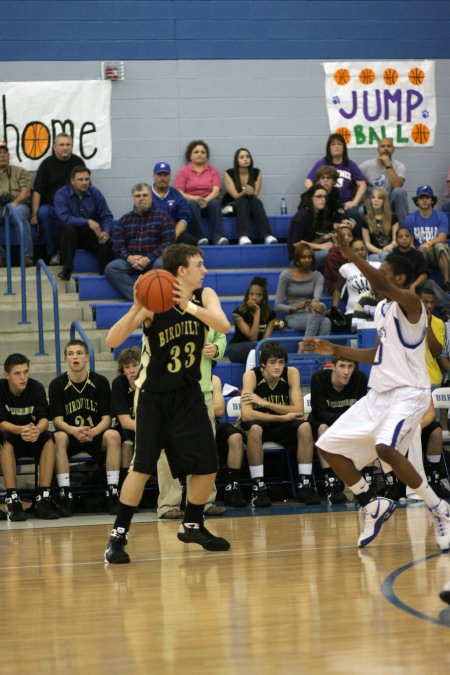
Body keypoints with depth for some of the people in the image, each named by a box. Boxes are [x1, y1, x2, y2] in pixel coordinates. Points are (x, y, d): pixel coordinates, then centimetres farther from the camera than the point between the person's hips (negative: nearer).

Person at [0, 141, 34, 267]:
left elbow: (26, 192, 3)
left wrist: (14, 203, -17)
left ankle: (27, 255, -35)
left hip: (18, 205, -1)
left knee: (19, 214, -39)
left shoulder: (20, 172, 18)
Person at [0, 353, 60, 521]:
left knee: (49, 441, -28)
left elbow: (44, 419, -17)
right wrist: (21, 430, -44)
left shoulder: (36, 388, -10)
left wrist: (37, 430, -43)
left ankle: (43, 498, -29)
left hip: (33, 438, 2)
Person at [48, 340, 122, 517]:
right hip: (70, 435, 0)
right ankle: (65, 494, -32)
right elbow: (57, 420, -10)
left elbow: (106, 418, -6)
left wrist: (93, 432, -29)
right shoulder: (57, 385, -3)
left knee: (113, 435, -31)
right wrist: (74, 431, -33)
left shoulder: (100, 382, -2)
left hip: (96, 436, 0)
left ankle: (112, 492, -28)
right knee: (59, 437, -34)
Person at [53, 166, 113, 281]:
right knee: (69, 228, -36)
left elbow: (107, 216, -2)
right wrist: (87, 222, -33)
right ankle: (66, 270, -32)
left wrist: (106, 232, -24)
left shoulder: (95, 193, 1)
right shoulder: (61, 194, -10)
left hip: (90, 234, 2)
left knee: (107, 243, -27)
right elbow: (64, 218, -24)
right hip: (68, 233, -2)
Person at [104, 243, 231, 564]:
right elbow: (112, 341, -24)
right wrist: (136, 309, -40)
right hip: (155, 395, -4)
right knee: (143, 467, -9)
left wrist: (188, 306, -40)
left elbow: (223, 325, -26)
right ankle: (118, 535, 0)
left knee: (207, 466, 3)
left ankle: (192, 526, 24)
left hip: (189, 393, 4)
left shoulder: (205, 296, -6)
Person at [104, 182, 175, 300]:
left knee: (162, 264, -38)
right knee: (111, 268, -26)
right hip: (131, 261, 3)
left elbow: (169, 243, -3)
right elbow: (117, 246, 11)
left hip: (154, 260, -3)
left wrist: (148, 259, -15)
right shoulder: (125, 220, 18)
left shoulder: (162, 216, 8)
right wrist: (129, 258, -12)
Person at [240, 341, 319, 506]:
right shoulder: (251, 376, -21)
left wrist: (265, 403, -28)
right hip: (259, 423, -3)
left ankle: (304, 485, -17)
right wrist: (284, 417, -33)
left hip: (282, 425, 3)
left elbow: (298, 410, -20)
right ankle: (258, 486, -27)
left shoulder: (291, 373, -13)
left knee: (305, 427, -26)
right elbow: (246, 415, -31)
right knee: (255, 429, -36)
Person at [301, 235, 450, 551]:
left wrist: (350, 253, -38)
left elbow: (381, 285, -33)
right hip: (380, 393, 10)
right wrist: (334, 350, 20)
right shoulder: (382, 308, 16)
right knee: (330, 447, 7)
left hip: (408, 392, -10)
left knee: (386, 448, -33)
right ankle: (373, 506, 21)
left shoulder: (410, 303, -12)